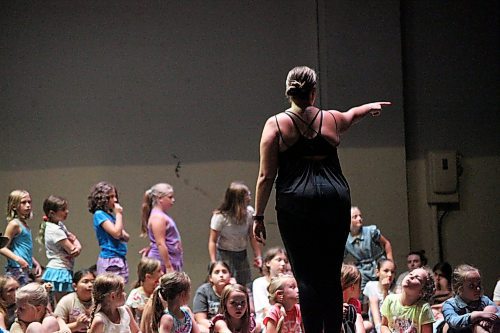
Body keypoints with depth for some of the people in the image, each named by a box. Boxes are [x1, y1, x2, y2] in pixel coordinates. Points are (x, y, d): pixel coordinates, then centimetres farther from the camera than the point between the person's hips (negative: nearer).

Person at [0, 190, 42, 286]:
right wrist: (18, 259, -28)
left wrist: (36, 264, 15)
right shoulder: (14, 224, -9)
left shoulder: (25, 225, 16)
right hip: (16, 270, -9)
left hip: (25, 271, 9)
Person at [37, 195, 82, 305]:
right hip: (60, 272, -9)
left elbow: (75, 240, 11)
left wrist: (77, 247, -10)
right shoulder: (55, 230, -16)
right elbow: (71, 249, -16)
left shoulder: (60, 225, 13)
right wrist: (77, 248, 5)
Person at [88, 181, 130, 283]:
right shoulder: (99, 215, -7)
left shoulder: (111, 215, 16)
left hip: (120, 259, 8)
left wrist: (123, 234, -5)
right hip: (109, 259, -8)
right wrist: (119, 214, -6)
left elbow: (127, 237, 18)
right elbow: (116, 233, -16)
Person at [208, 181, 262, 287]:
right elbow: (213, 241, -11)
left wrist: (258, 256, 3)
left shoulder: (249, 212, -6)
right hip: (224, 256, -5)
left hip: (242, 255, 5)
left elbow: (252, 236, 5)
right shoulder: (221, 216, -17)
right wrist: (213, 263, -16)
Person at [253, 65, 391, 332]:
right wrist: (370, 107, 58)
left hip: (296, 205, -3)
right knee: (332, 276, 9)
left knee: (306, 277, -3)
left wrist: (258, 216, 4)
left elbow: (266, 176, -2)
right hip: (335, 200, 3)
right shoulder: (332, 119, 10)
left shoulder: (276, 124, 1)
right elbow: (351, 115, 35)